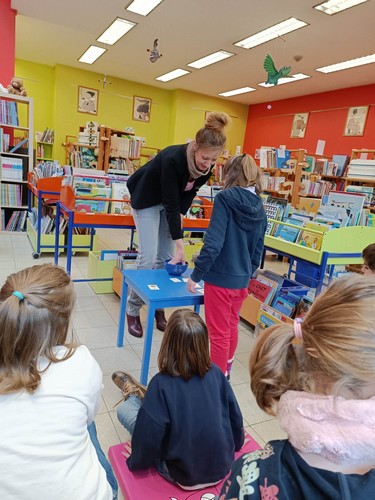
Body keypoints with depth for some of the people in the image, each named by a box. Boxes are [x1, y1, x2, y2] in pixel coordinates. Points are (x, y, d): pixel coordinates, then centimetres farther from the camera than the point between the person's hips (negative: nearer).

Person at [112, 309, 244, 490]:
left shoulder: (161, 384, -26)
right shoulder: (215, 373, -14)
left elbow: (148, 438, -19)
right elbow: (235, 416, -2)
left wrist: (136, 462, 3)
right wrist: (235, 446, 18)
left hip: (183, 476, -4)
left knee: (124, 409, 8)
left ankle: (134, 397, 38)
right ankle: (142, 396, 44)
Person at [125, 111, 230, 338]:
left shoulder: (208, 165, -18)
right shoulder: (173, 159, -36)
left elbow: (190, 192, -2)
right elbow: (170, 203, -33)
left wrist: (179, 217, -13)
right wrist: (180, 244, -33)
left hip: (173, 201, 6)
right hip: (147, 200, -5)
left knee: (166, 257, 2)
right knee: (148, 257, -11)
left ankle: (159, 307, 18)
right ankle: (132, 310, 6)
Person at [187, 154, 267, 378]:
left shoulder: (226, 198, -15)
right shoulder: (260, 207, 4)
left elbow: (213, 242, -23)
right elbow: (258, 251, 10)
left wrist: (196, 275, -15)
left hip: (220, 278, -7)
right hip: (242, 280, 7)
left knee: (219, 333, 7)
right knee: (232, 327, 25)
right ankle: (225, 372, 45)